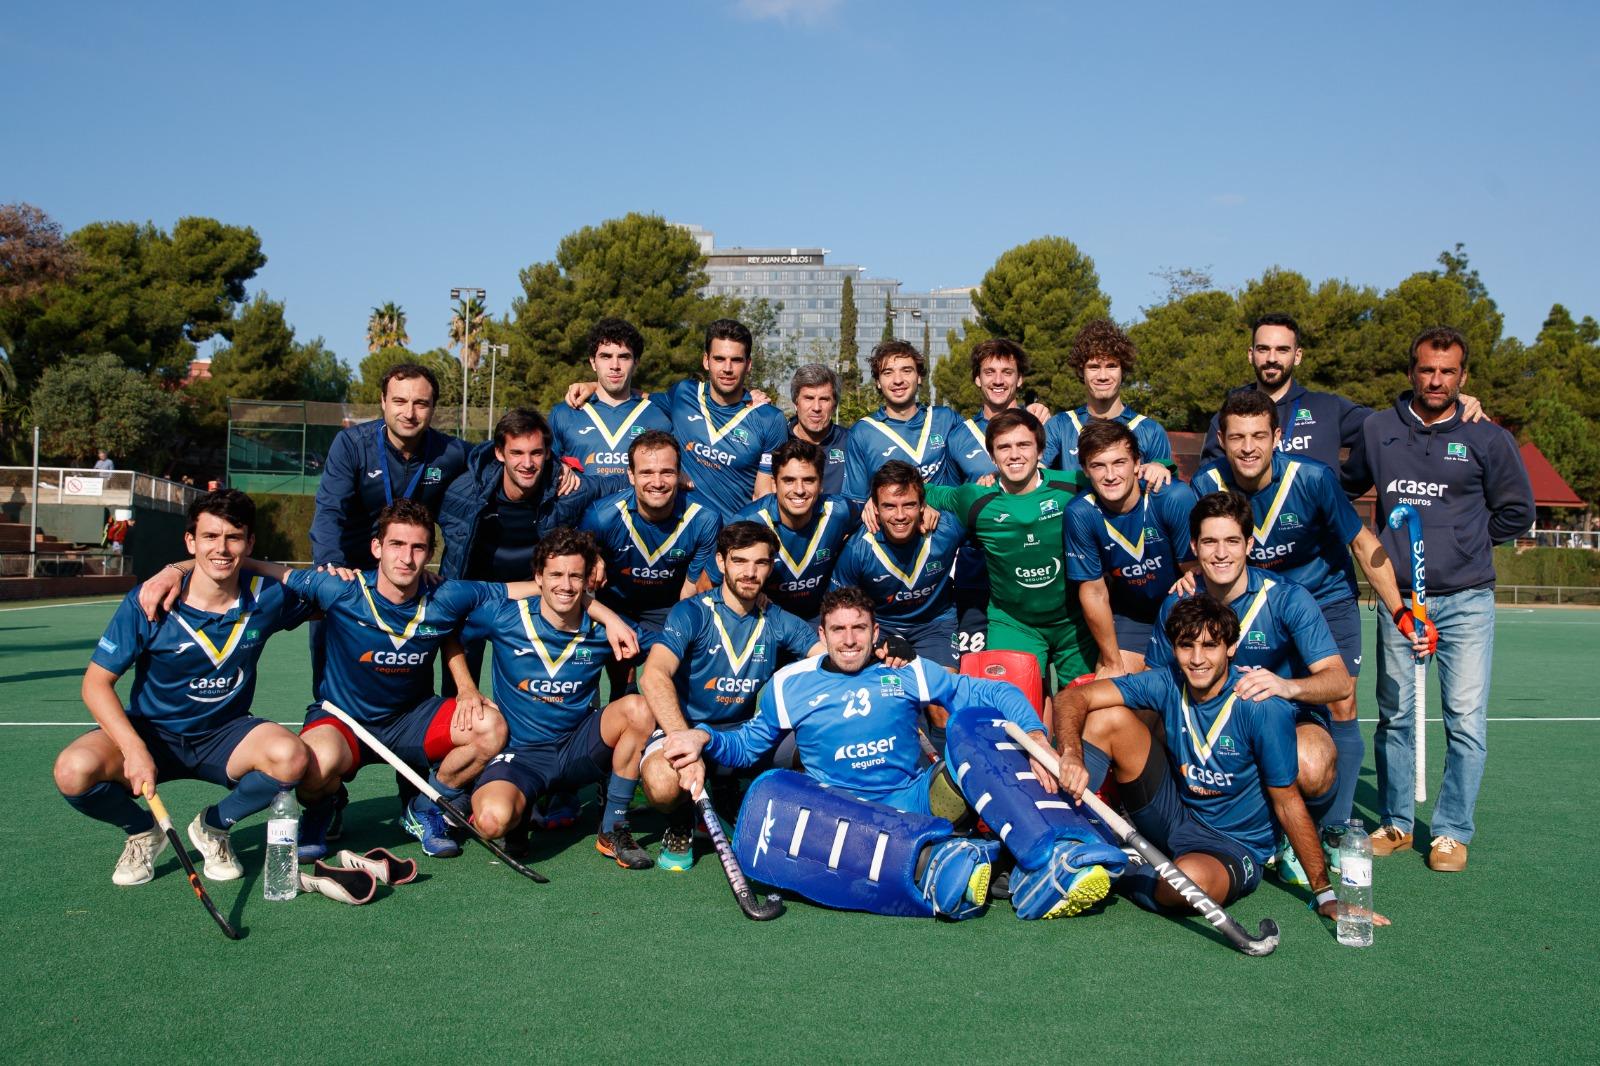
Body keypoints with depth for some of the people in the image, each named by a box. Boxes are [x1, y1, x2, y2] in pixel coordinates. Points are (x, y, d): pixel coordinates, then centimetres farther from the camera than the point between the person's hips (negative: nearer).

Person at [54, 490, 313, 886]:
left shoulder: (267, 596, -9)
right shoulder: (148, 603, -15)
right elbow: (97, 682, -12)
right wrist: (134, 749, -28)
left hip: (224, 738, 1)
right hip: (152, 732, -1)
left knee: (290, 757, -32)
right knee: (74, 771, -31)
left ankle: (213, 826, 2)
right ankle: (142, 831, 5)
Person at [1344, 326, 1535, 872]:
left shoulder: (1487, 438, 2)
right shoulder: (1377, 431, 6)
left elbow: (1517, 512, 9)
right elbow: (1347, 488, 20)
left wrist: (1464, 539, 5)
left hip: (1466, 601, -2)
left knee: (1466, 721, -3)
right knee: (1395, 716, 9)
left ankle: (1452, 832, 9)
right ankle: (1396, 823, 22)